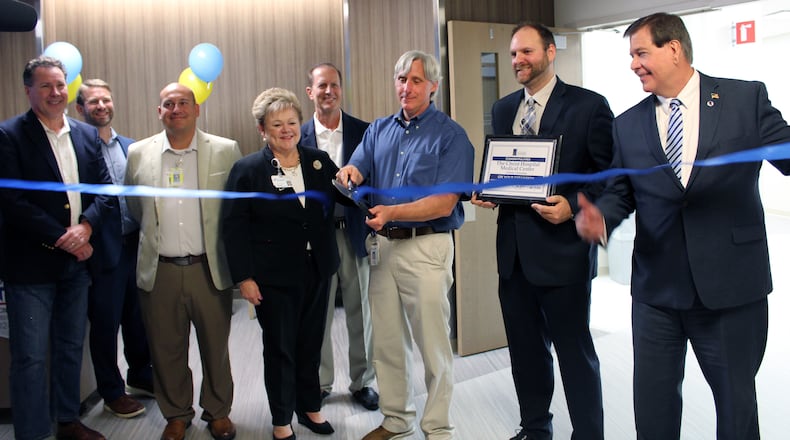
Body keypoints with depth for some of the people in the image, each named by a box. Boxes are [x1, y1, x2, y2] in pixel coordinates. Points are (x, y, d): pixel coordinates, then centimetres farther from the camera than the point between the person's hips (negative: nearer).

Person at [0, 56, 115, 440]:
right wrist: (61, 238, -15)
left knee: (71, 348, 16)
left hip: (77, 261, 5)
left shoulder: (87, 135, 9)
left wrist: (85, 227, -12)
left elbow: (106, 191, 6)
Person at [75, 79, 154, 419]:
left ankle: (140, 375, 37)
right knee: (105, 322, 8)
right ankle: (112, 392, 24)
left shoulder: (130, 147, 10)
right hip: (103, 249, -5)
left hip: (135, 244, 5)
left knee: (137, 315, 18)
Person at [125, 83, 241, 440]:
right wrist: (156, 238, 14)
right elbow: (134, 208, 15)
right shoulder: (138, 153, 4)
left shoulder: (226, 151, -2)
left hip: (209, 269, -1)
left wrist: (228, 251, 5)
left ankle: (218, 411, 31)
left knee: (215, 347, 11)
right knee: (166, 350, 12)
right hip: (159, 272, 2)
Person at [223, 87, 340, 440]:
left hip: (317, 271, 4)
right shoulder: (248, 170, -6)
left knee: (311, 343, 16)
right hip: (274, 277, -3)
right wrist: (244, 277, -12)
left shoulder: (320, 162, 4)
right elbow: (234, 227, -8)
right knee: (279, 348, 8)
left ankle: (309, 406, 35)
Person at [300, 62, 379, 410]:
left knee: (360, 313, 9)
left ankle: (362, 382, 25)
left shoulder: (363, 131, 1)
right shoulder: (299, 137, 2)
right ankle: (320, 382, 27)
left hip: (354, 233, 0)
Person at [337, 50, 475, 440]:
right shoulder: (378, 130, 13)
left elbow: (444, 203, -14)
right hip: (382, 246, 5)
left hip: (426, 247, -5)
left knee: (433, 345, 2)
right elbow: (356, 168, 1)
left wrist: (392, 212, -25)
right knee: (386, 342, 13)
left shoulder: (451, 135, -5)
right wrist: (349, 172, -23)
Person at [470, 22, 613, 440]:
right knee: (525, 347, 17)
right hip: (514, 249, 6)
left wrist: (573, 206, -21)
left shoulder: (588, 105, -6)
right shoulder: (503, 108, 12)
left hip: (562, 247, -6)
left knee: (574, 349, 4)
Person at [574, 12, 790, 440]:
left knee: (735, 398, 13)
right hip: (656, 288, 3)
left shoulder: (746, 98, -1)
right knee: (652, 403, 13)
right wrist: (599, 216, -13)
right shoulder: (628, 124, 8)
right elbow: (620, 192, 9)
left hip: (731, 285, -2)